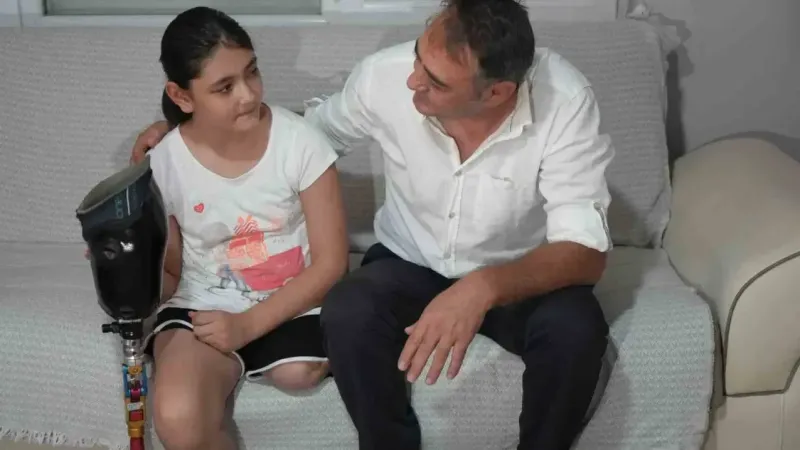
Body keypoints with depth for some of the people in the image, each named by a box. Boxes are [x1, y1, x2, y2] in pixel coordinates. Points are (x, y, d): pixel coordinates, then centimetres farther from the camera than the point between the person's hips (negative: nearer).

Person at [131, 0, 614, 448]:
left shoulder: (564, 99, -29)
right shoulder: (384, 74, -21)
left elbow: (586, 252, -31)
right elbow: (310, 129, 2)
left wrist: (484, 288, -49)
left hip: (521, 275, -1)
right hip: (411, 264, 2)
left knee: (576, 329, -33)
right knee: (347, 314, -31)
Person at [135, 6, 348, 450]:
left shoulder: (299, 142, -14)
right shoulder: (165, 161, -8)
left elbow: (330, 262, -10)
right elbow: (167, 270, 4)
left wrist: (247, 325, -18)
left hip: (291, 304, 1)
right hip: (204, 306, -1)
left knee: (298, 373, -28)